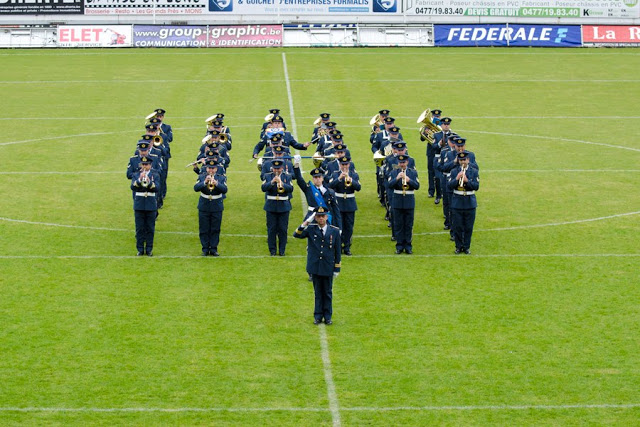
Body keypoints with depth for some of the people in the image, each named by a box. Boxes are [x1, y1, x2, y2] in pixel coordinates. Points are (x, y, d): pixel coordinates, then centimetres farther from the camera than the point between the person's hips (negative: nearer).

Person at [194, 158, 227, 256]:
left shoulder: (221, 178, 3)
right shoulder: (201, 177, 3)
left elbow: (224, 190, -14)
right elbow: (196, 188, -14)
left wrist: (216, 183, -30)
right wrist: (205, 182, -29)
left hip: (217, 208, 0)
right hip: (204, 207, 0)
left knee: (215, 230, 3)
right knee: (204, 230, 3)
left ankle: (213, 249, 11)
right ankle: (205, 249, 11)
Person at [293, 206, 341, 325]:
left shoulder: (334, 231, -1)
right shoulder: (311, 229, -1)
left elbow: (337, 251, 2)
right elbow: (296, 235, -12)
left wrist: (337, 269, 1)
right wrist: (304, 224, -27)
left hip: (328, 268, 0)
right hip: (315, 267, 0)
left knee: (328, 293, 9)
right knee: (318, 292, 8)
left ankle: (327, 316, 18)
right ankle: (318, 316, 17)